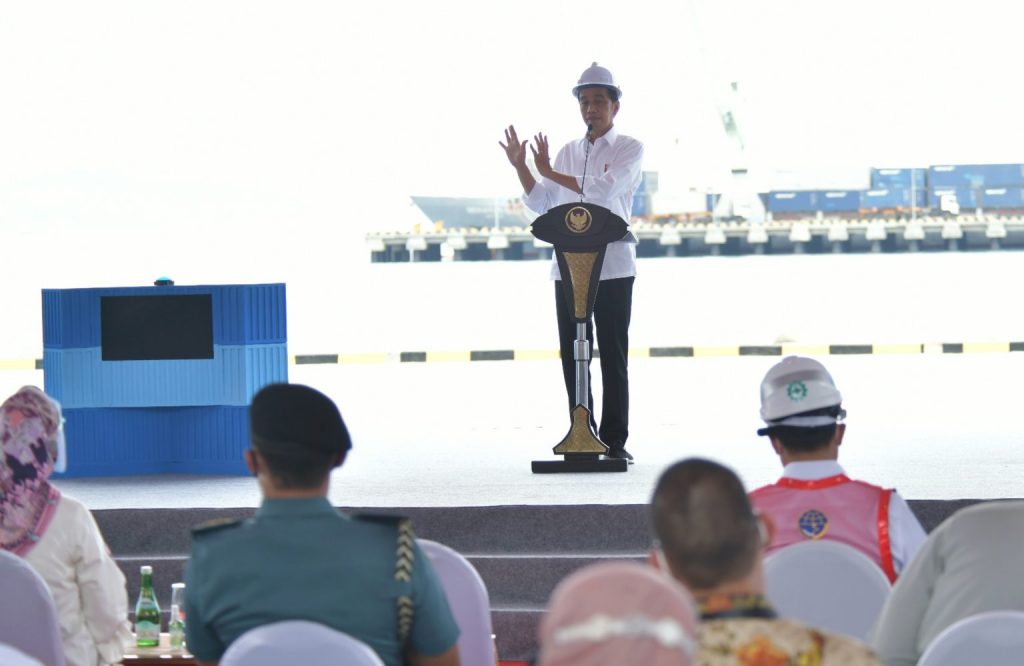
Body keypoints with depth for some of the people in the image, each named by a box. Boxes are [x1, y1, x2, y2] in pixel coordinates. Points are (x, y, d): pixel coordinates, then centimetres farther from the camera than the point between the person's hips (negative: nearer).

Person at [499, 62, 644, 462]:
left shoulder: (629, 149, 2)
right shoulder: (568, 153, 18)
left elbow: (602, 189, -15)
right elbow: (541, 204, 17)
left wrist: (550, 172, -12)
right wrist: (520, 167, 5)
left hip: (613, 264, -5)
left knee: (613, 353, -3)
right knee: (572, 353, 5)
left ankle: (614, 440, 0)